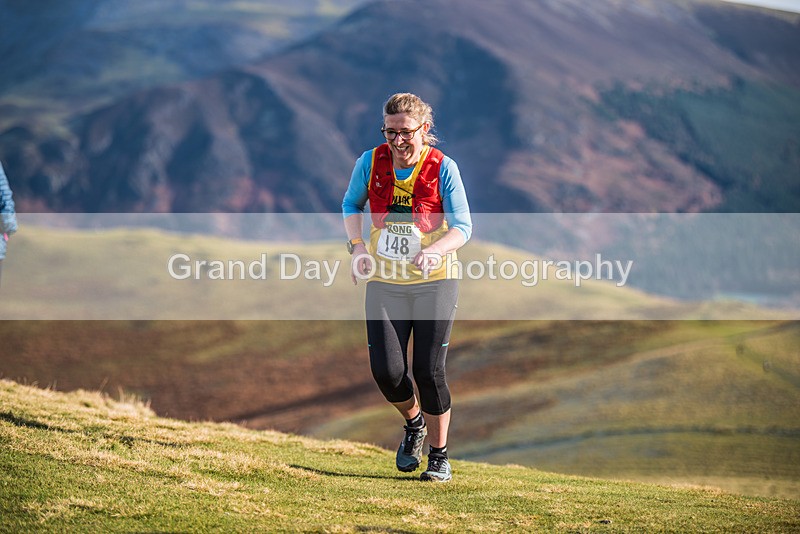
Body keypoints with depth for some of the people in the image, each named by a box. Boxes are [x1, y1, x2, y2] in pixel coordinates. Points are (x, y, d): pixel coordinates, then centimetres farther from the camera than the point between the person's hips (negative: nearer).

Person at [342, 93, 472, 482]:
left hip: (434, 281, -2)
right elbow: (351, 204, 14)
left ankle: (439, 456, 13)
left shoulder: (442, 168, -10)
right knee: (386, 370, -7)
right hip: (384, 282, 2)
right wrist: (357, 245, -3)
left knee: (429, 371, -6)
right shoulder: (371, 162, -3)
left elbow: (463, 226, -11)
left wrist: (435, 251, -30)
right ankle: (414, 423, 26)